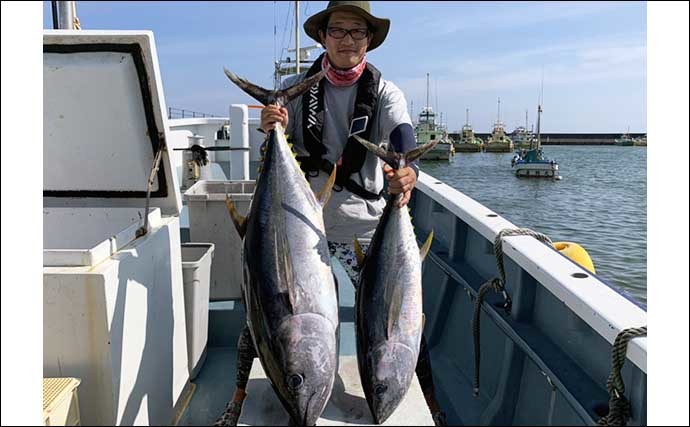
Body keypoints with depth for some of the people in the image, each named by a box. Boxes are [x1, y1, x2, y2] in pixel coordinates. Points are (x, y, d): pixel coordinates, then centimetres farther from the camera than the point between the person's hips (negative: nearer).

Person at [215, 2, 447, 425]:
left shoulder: (385, 93, -1)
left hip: (364, 226, -1)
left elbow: (404, 141, -20)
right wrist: (273, 131, -27)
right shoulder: (295, 89, 2)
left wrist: (409, 172, -44)